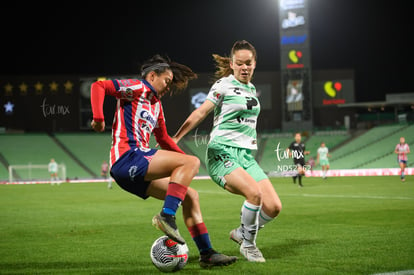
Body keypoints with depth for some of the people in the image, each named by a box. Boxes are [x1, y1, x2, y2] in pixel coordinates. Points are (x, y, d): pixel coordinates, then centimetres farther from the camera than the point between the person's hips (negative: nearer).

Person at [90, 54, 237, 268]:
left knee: (190, 196, 9)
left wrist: (184, 158, 30)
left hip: (136, 168, 9)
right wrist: (99, 118, -21)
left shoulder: (156, 105, 27)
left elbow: (163, 138, 38)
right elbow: (99, 86, -10)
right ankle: (166, 216, -23)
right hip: (127, 158, -9)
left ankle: (207, 253, 11)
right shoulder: (138, 88, 0)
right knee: (192, 162, -19)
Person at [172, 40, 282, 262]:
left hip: (245, 155, 7)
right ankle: (247, 244, -8)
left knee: (273, 207, -8)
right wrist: (175, 138, -12)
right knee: (254, 193, -31)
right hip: (222, 153, -7)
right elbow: (200, 113, -7)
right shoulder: (224, 85, -4)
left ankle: (241, 233, 19)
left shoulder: (252, 89, 17)